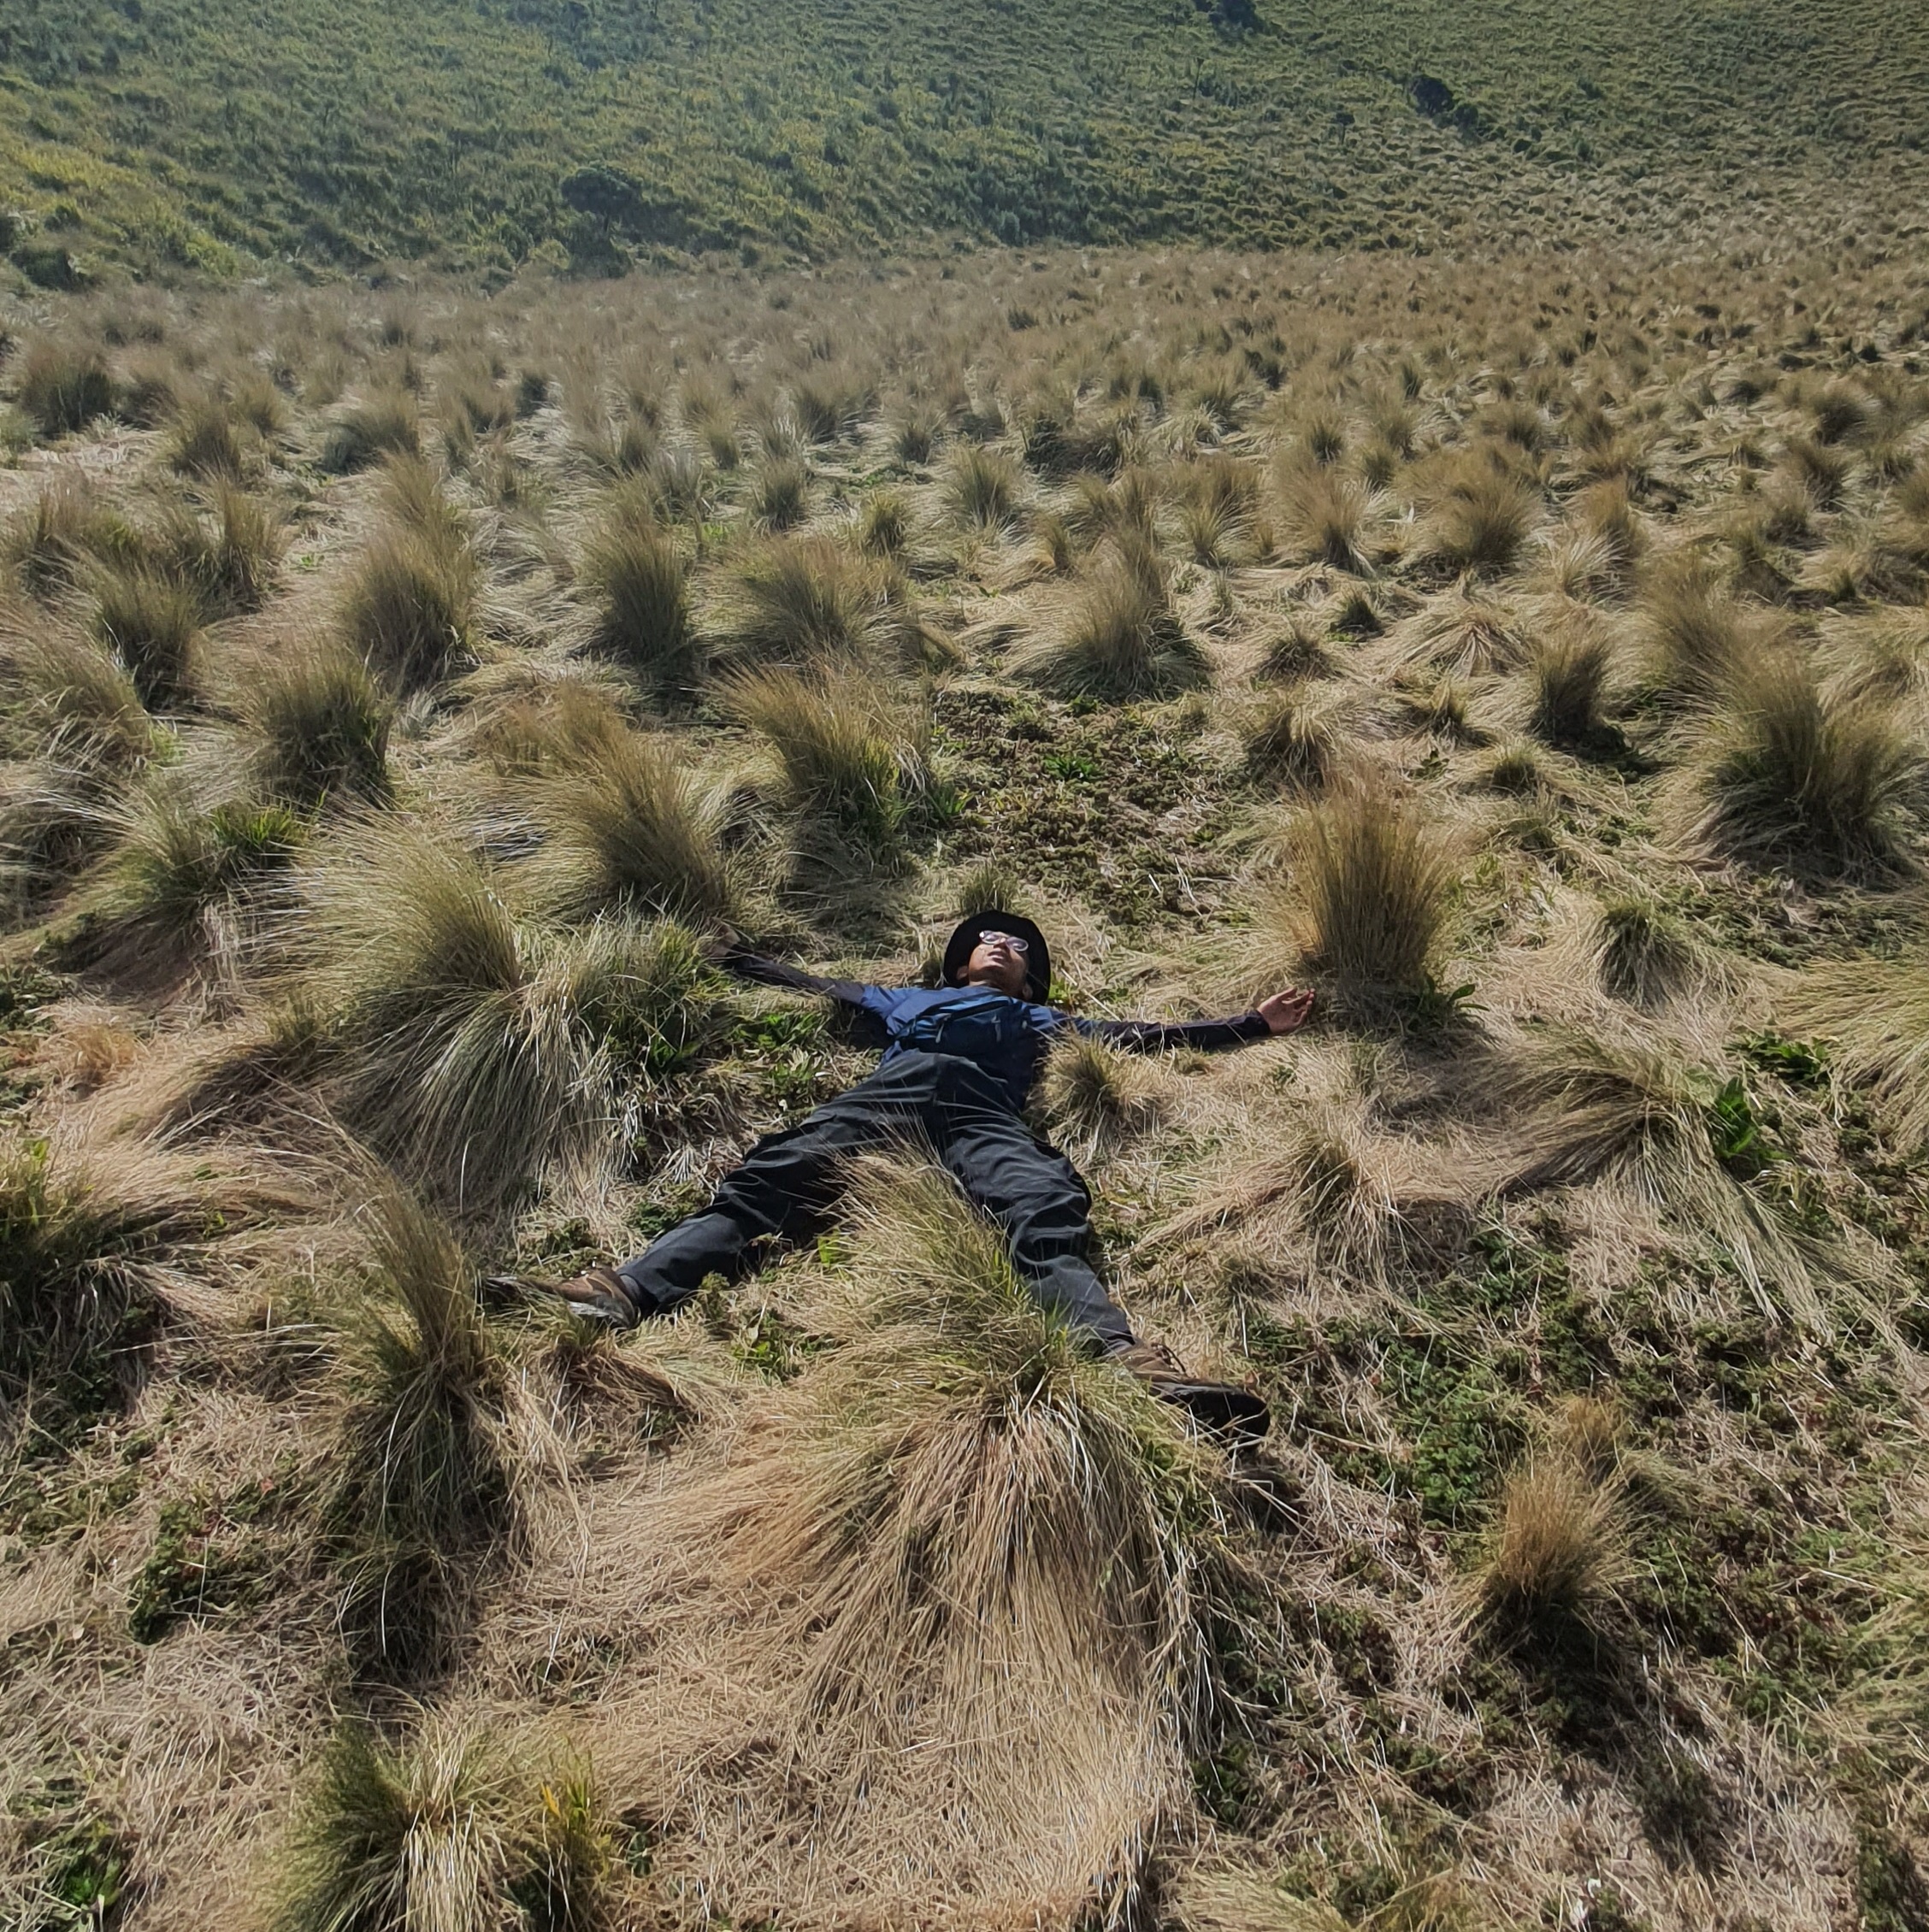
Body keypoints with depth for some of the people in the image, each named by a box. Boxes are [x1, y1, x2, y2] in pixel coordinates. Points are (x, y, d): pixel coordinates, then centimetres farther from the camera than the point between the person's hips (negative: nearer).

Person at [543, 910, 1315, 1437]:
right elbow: (822, 988, 51)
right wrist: (746, 962, 56)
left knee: (1049, 1225, -33)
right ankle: (628, 1291, -45)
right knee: (764, 1184, -26)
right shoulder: (909, 999, 45)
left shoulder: (1042, 1021, 43)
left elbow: (1142, 1032, 42)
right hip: (889, 1094, 1)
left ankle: (1132, 1361, -57)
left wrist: (1251, 1024, 41)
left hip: (986, 1113, -1)